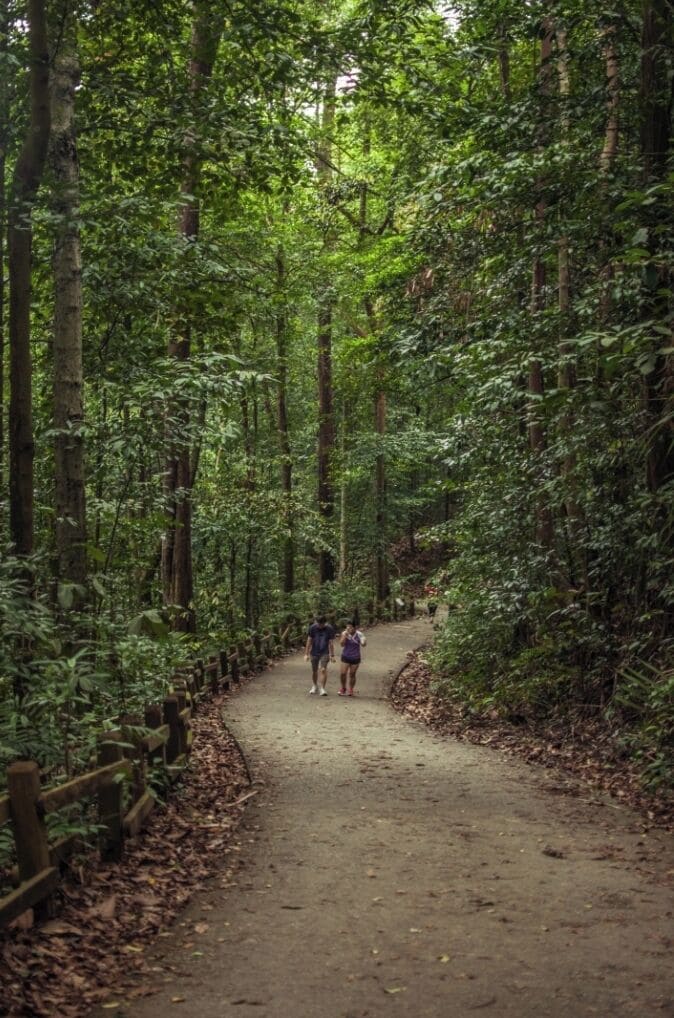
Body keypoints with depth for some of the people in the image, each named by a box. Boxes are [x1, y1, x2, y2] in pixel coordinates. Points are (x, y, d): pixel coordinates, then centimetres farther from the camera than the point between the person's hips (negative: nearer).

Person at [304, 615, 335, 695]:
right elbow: (309, 641, 0)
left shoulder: (329, 629, -9)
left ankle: (322, 688, -10)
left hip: (325, 653, -2)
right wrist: (306, 654, 0)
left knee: (323, 670, -15)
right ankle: (314, 686, 32)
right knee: (314, 671, 11)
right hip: (314, 653, 2)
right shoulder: (312, 628, -7)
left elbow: (331, 643, -2)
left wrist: (332, 655, 0)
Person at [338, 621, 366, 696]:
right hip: (346, 657, 0)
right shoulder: (344, 633, -8)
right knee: (343, 673, -6)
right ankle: (343, 688, 18)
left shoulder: (359, 634, -9)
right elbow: (342, 644, -18)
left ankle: (351, 690, 24)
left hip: (355, 658, 0)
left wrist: (364, 642, -40)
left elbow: (363, 644, -17)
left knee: (352, 674, 7)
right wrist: (346, 634, -26)